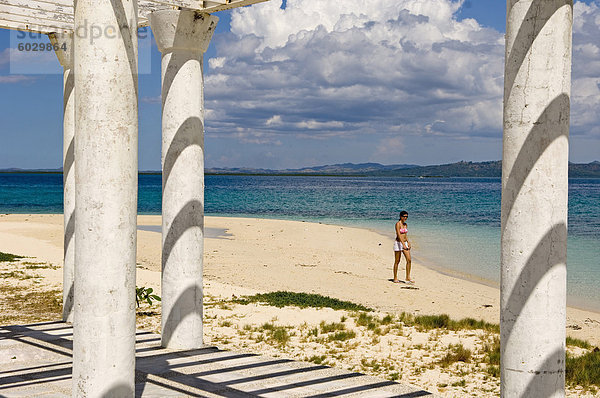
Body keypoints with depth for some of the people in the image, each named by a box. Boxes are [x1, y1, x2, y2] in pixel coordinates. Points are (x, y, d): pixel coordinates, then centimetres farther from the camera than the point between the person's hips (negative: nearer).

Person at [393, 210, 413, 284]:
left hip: (405, 243, 7)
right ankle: (395, 278, 11)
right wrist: (403, 244, -28)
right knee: (397, 261, 1)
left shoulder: (405, 224, 11)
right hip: (398, 243, -7)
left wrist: (408, 242, 9)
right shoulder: (398, 224, -12)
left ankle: (408, 278, 0)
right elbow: (399, 235, -21)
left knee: (409, 260, -4)